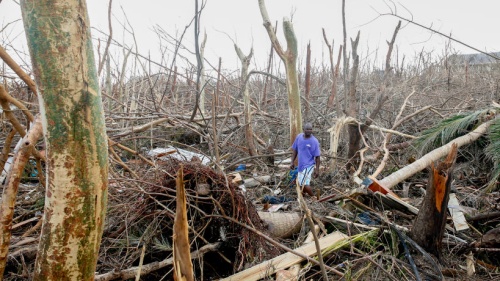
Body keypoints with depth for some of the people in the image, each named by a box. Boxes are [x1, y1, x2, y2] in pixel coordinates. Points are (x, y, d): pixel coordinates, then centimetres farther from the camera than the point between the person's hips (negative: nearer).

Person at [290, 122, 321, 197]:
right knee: (301, 184, 18)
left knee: (304, 184, -15)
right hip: (301, 165, 6)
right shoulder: (299, 137, -2)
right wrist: (292, 162, 6)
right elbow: (295, 150, 9)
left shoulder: (314, 141, -15)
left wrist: (317, 169, -12)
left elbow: (317, 156, -11)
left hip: (308, 165, -6)